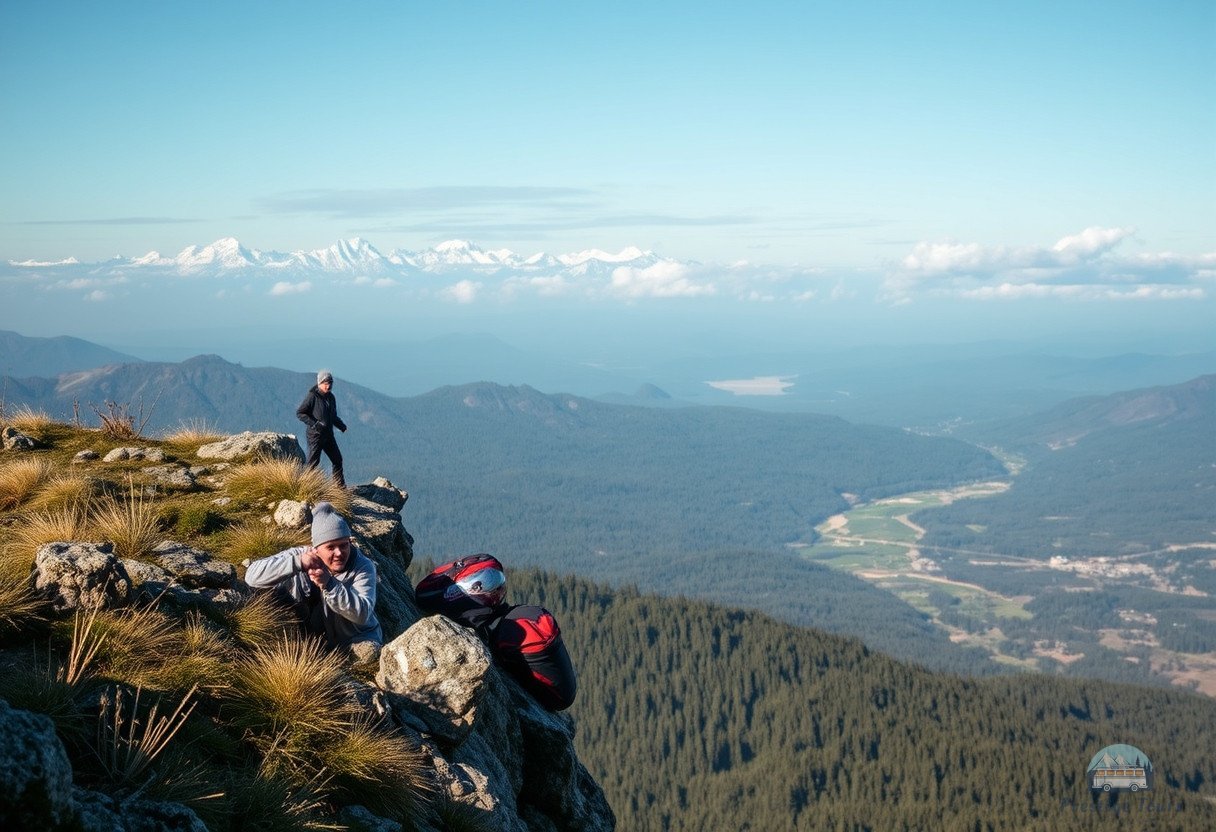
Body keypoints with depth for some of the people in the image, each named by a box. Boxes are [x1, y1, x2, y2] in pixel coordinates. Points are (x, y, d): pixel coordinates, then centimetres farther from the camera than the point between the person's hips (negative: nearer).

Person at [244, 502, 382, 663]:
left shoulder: (363, 567, -18)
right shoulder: (301, 555, -14)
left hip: (356, 638, -2)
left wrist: (329, 584, -44)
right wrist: (298, 563, -37)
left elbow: (362, 614, -33)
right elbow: (252, 576, -26)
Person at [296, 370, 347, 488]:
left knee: (337, 459, 11)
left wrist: (341, 425, 3)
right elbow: (299, 413, -13)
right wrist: (314, 424, -21)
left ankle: (341, 487, 21)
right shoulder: (312, 396, -13)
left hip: (328, 435, 8)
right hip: (315, 434, -8)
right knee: (313, 462, -6)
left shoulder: (331, 397, 10)